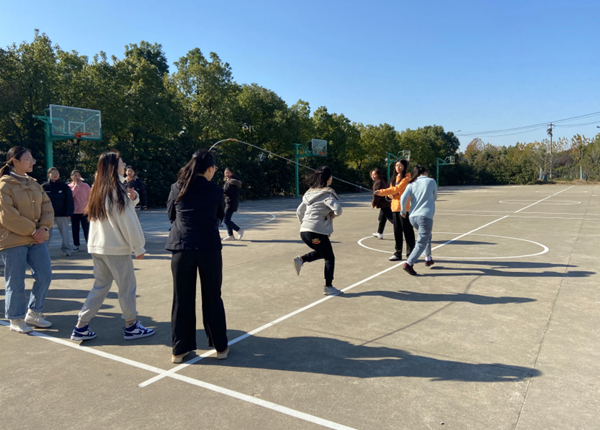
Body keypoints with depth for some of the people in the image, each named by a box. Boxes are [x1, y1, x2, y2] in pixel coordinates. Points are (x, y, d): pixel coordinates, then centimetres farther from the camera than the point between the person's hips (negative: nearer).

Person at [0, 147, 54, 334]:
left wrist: (44, 228, -9)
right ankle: (16, 320, 18)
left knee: (45, 276, 6)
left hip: (36, 239, 7)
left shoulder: (34, 184, 12)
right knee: (15, 282, 3)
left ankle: (33, 313, 23)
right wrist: (32, 230, -15)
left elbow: (47, 207, 8)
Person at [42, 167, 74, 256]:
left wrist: (69, 213, -6)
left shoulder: (64, 186, 2)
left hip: (62, 214, 0)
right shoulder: (44, 187, 2)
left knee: (65, 232, 6)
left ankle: (66, 249, 16)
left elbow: (69, 201, 0)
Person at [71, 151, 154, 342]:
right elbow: (128, 221, -14)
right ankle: (131, 327, 16)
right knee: (127, 287, 5)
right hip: (116, 248, -8)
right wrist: (138, 247, -8)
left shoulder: (98, 189, 10)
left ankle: (81, 327, 16)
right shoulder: (116, 190, -14)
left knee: (100, 286, 16)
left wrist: (132, 198, -5)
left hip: (96, 246, 8)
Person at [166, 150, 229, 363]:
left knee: (182, 299, 10)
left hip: (182, 248, 1)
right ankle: (220, 346, 21)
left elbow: (171, 215, 14)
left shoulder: (177, 188, 2)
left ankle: (180, 349, 19)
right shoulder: (215, 190, -3)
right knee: (212, 298, 10)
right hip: (209, 249, -1)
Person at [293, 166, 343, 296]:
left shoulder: (310, 192, 15)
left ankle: (301, 259, 4)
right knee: (329, 258, 9)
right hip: (317, 232, -7)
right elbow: (338, 209, -22)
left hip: (304, 231, 7)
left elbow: (299, 211, 20)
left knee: (322, 252, 26)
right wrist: (333, 214, -1)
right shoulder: (327, 194, -8)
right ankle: (328, 287, 11)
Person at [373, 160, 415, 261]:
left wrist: (381, 192, -16)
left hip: (404, 207, -8)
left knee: (407, 230, -3)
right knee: (397, 231, 10)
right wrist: (391, 194, -6)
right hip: (395, 207, 8)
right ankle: (398, 253, 18)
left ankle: (410, 253, 4)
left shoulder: (406, 178, -8)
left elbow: (396, 189, -17)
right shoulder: (395, 178, 17)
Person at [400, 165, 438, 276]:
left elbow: (403, 197, -6)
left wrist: (403, 211, 7)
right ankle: (408, 264, -19)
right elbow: (435, 197, 18)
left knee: (427, 236, 28)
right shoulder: (431, 181, 5)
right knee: (421, 243, -6)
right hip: (426, 216, -5)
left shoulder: (411, 184, 10)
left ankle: (428, 259, 33)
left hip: (413, 217, 5)